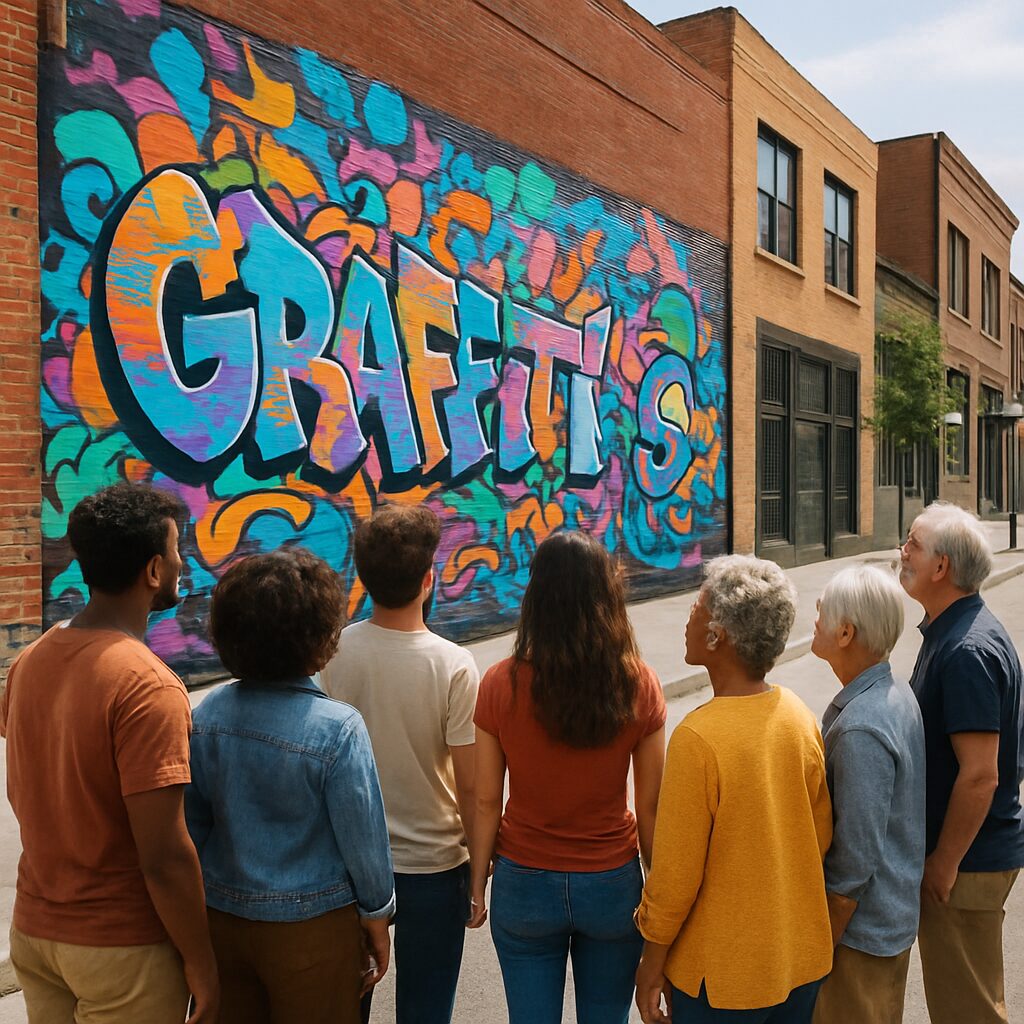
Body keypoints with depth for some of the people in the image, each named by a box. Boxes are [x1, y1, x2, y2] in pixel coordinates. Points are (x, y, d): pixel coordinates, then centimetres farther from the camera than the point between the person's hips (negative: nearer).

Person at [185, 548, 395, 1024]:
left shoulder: (210, 713, -9)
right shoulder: (337, 729, -23)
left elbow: (194, 823, 1)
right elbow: (363, 838, -14)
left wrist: (208, 895, 16)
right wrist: (377, 918, 2)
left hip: (222, 918, 4)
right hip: (311, 929, -4)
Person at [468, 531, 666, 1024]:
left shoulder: (501, 685, -15)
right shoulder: (639, 686, -14)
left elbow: (486, 803, -8)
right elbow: (649, 807, -6)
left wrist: (477, 886, 6)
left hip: (524, 886, 0)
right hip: (612, 885, 1)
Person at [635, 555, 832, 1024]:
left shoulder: (697, 738, -26)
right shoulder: (801, 717, -7)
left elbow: (675, 874, -19)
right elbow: (822, 836, 4)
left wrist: (651, 964, -6)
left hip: (723, 974, -6)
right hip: (804, 959, 6)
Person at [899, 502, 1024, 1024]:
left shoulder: (966, 651, -25)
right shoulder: (947, 632, 7)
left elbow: (980, 775, -27)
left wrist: (944, 863, -18)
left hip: (967, 861, -10)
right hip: (957, 849, 10)